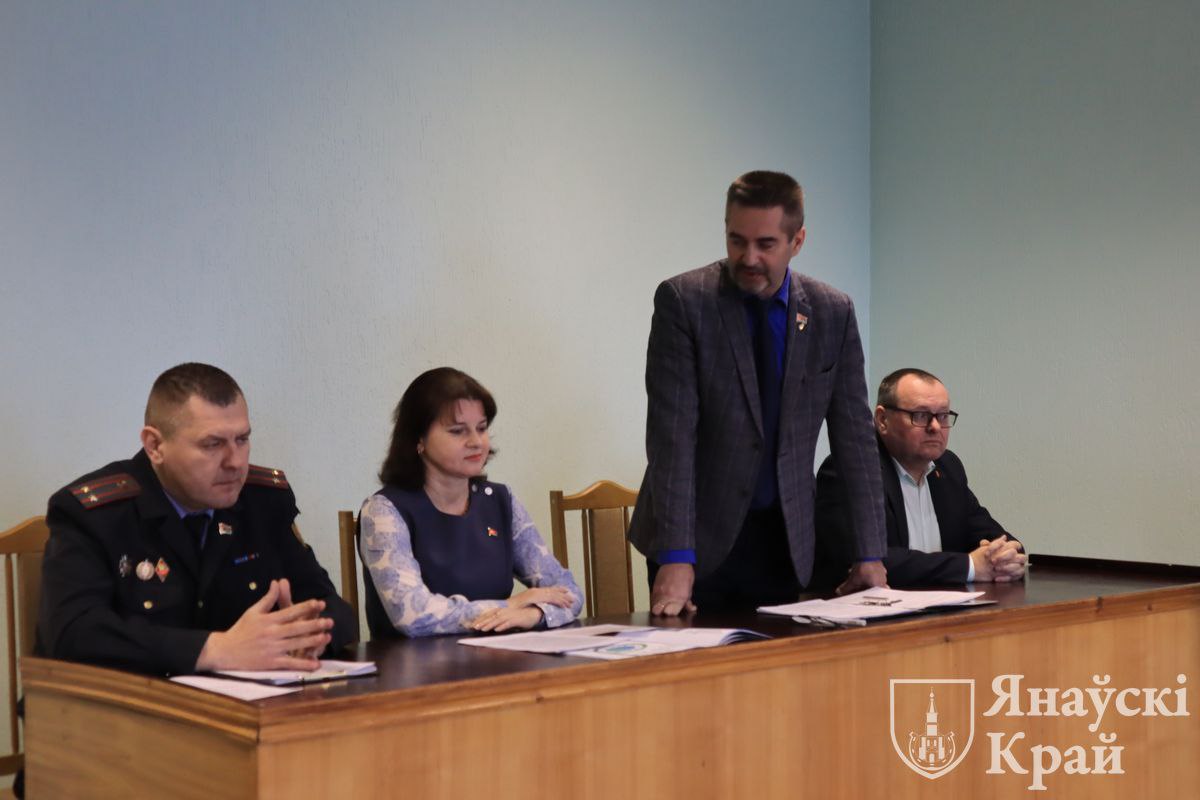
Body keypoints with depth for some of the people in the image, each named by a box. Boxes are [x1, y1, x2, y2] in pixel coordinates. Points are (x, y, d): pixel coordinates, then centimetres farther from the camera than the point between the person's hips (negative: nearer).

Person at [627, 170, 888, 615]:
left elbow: (854, 437, 3)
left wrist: (869, 555, -2)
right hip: (702, 537, -3)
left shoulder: (833, 312, 1)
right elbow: (672, 433, -16)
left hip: (784, 541, 3)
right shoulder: (684, 300, -10)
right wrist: (675, 557, -23)